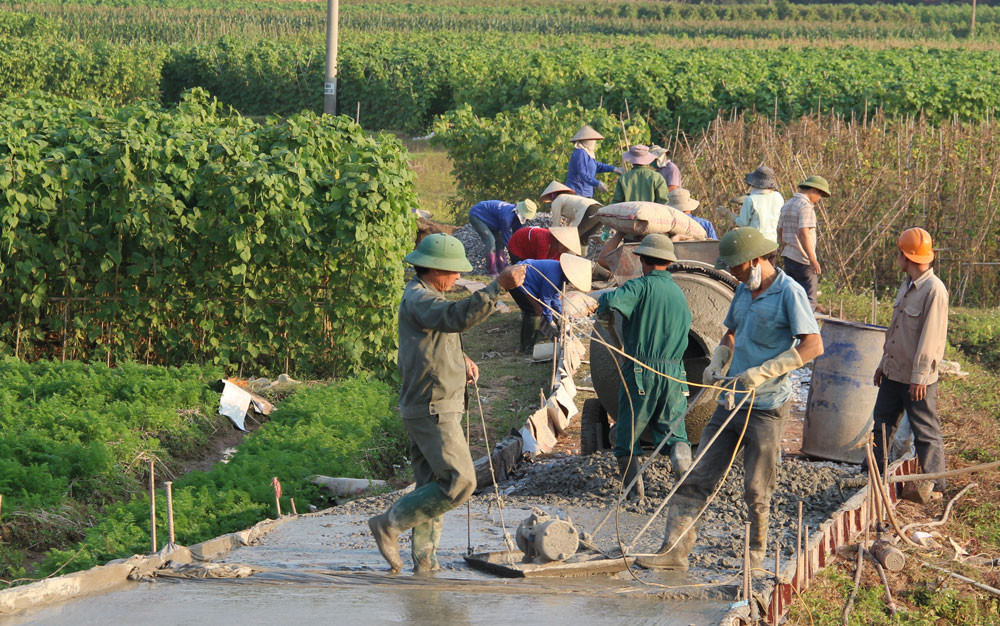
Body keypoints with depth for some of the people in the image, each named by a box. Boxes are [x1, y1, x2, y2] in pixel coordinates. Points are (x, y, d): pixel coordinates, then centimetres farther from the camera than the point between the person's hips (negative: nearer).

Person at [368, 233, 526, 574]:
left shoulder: (426, 296, 18)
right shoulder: (418, 298, -17)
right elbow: (458, 317, -37)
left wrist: (460, 359, 19)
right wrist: (498, 286, -43)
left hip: (433, 408, 11)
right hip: (432, 411, -11)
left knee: (433, 485, 13)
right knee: (459, 482, -12)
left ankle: (424, 558, 17)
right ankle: (389, 524, -4)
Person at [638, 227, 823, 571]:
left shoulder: (789, 292, -12)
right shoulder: (744, 290, 12)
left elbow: (813, 345, -21)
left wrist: (765, 372, -24)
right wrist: (717, 364, 9)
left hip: (766, 407, -7)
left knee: (756, 490, 3)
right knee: (697, 479, 2)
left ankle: (756, 551, 21)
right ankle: (674, 549, 2)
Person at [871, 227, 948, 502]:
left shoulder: (934, 290, -19)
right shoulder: (907, 285, 10)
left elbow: (931, 336, -21)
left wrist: (919, 376, -21)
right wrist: (883, 362, 22)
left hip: (918, 378, -9)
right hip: (893, 373, 9)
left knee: (926, 430, 1)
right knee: (882, 423, 15)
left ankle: (933, 483, 11)